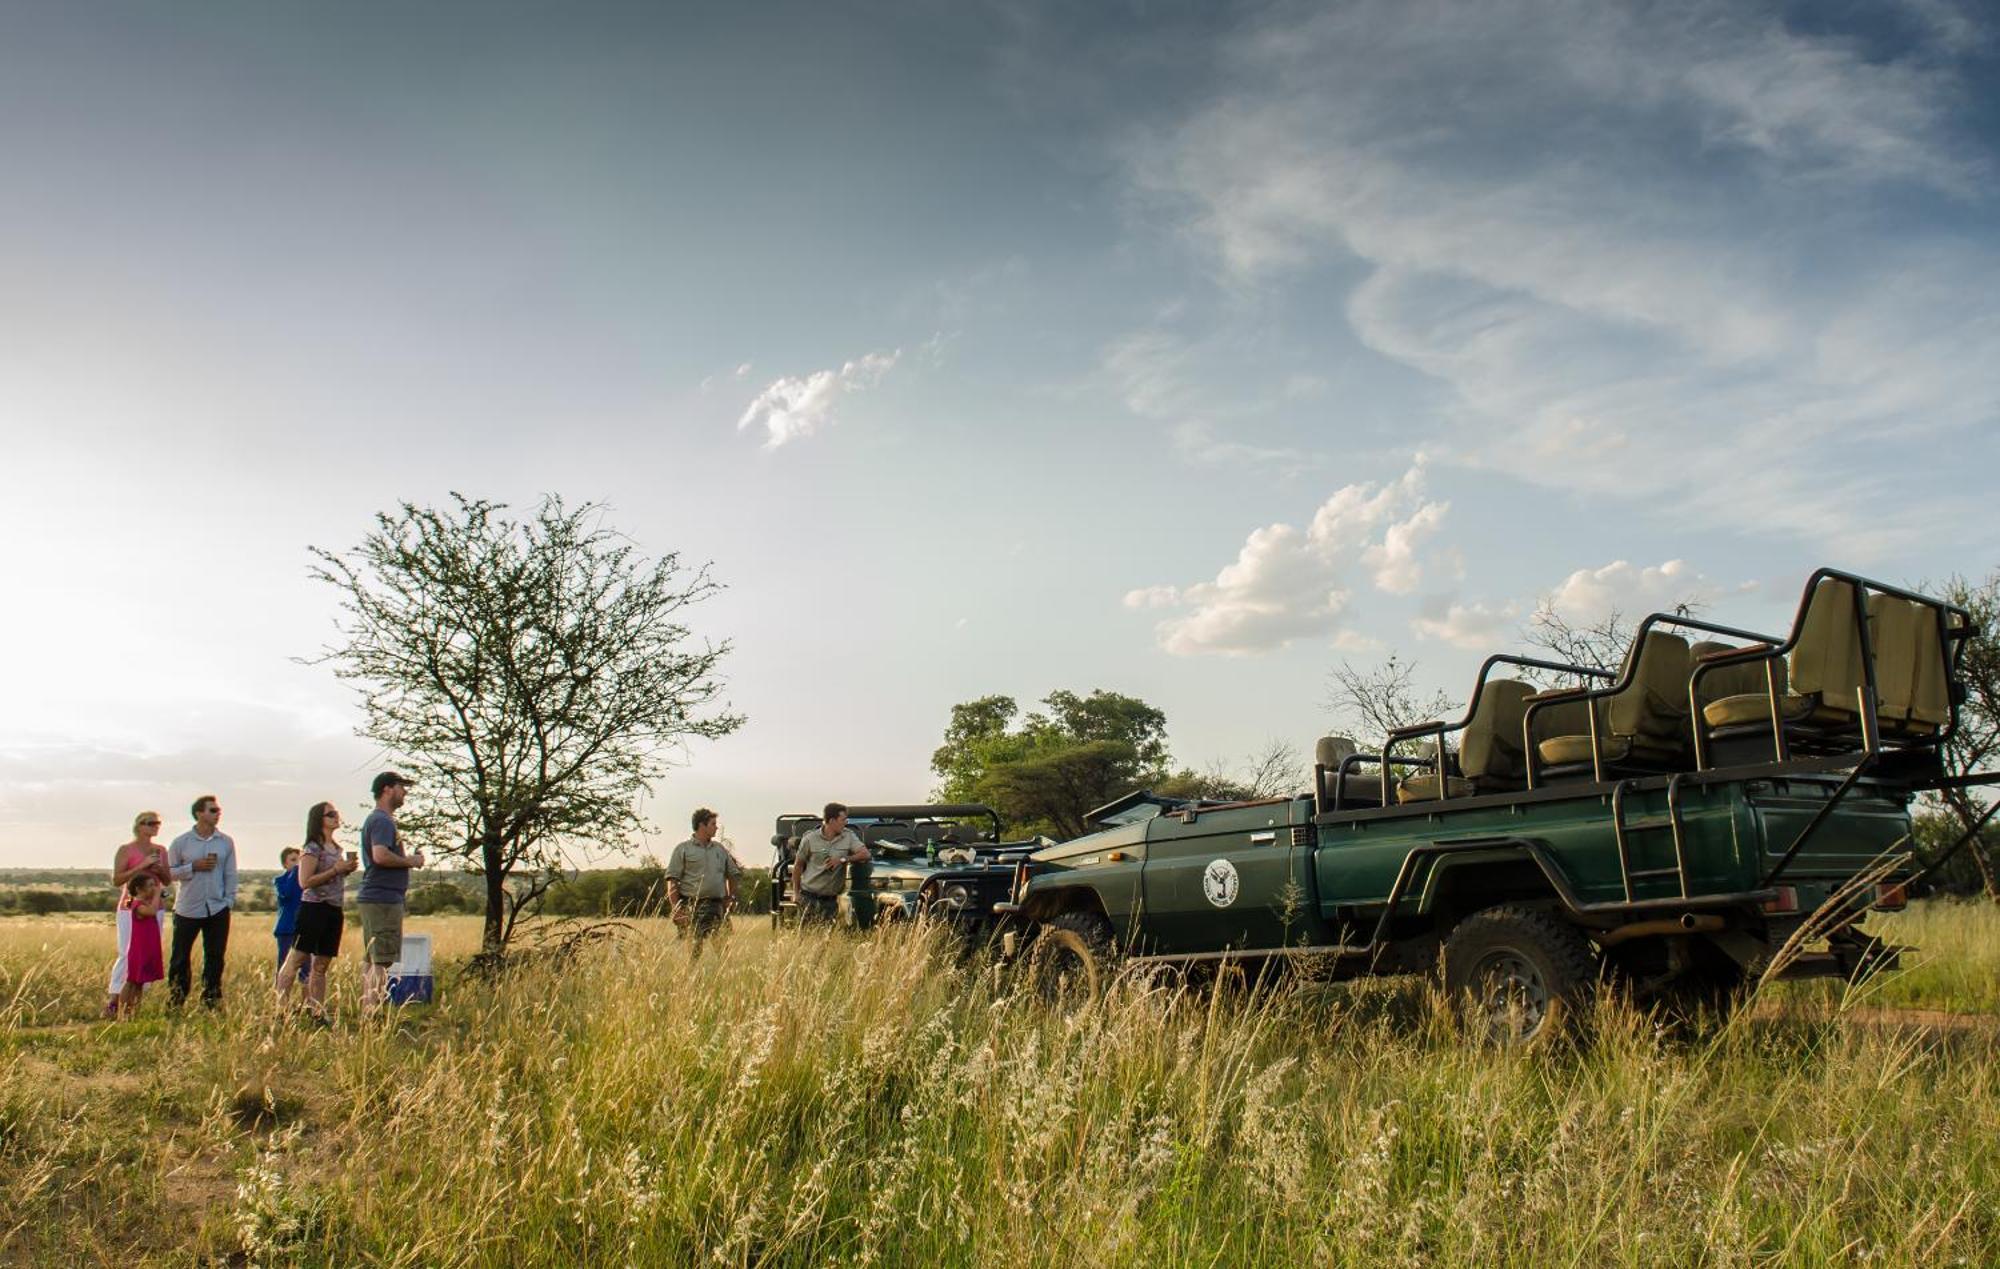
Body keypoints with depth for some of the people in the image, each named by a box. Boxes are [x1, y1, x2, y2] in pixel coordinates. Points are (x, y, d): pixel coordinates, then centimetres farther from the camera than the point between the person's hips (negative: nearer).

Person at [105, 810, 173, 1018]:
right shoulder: (125, 850, -1)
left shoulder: (161, 850, 13)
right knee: (127, 954, -8)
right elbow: (116, 880, -9)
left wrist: (160, 870, -3)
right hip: (130, 907, -5)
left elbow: (168, 881, 17)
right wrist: (141, 866, -17)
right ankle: (112, 999, 0)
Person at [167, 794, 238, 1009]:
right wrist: (194, 866, -13)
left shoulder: (226, 842, 4)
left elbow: (230, 874, 8)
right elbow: (168, 872, 0)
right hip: (188, 909, -2)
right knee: (180, 957, 2)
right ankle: (175, 1002, 12)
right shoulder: (181, 842, -1)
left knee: (215, 957, 6)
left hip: (218, 909, 2)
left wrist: (229, 900, 0)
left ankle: (211, 1002, 16)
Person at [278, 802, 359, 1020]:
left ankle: (318, 1013, 11)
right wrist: (336, 870, -17)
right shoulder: (312, 848, -8)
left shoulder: (337, 848, 17)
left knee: (321, 965, 9)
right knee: (296, 959, -8)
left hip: (334, 912, 8)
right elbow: (305, 882, -16)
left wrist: (348, 869, 8)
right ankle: (281, 1009, -8)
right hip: (314, 909, -8)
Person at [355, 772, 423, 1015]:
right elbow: (381, 856, -26)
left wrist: (408, 859, 13)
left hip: (372, 898, 11)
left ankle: (367, 1011, 18)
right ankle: (374, 1013, -11)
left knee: (370, 959, 13)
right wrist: (410, 861, -12)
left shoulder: (376, 819, 21)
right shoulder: (382, 820, -12)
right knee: (381, 960, -10)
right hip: (383, 899, -11)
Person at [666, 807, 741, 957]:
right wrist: (676, 908, -11)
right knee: (694, 946, -6)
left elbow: (733, 874, 23)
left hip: (716, 905, 4)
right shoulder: (683, 849, 2)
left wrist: (730, 898, 14)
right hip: (691, 906, -4)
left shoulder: (720, 849, 16)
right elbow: (672, 880, -3)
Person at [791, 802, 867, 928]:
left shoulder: (848, 836, 2)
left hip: (831, 898, 3)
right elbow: (798, 866, 3)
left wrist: (843, 859, -18)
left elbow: (865, 854, -6)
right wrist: (795, 893, 3)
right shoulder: (810, 839, -6)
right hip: (809, 896, -3)